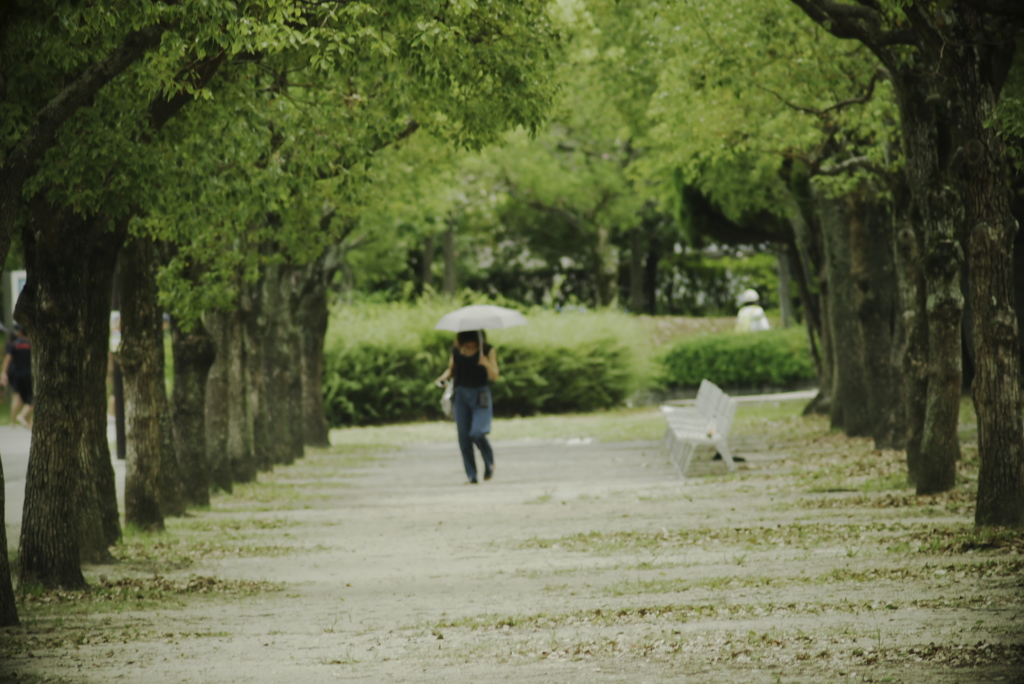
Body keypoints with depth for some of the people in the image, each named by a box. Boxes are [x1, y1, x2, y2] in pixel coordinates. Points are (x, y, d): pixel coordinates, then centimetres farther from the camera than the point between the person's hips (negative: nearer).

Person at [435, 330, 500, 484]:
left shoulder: (488, 350, -5)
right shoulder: (456, 351, 4)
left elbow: (494, 376, -7)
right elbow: (451, 370, 17)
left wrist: (487, 364, -26)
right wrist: (444, 377, -5)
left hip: (480, 396, -4)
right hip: (461, 395, 4)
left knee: (477, 433, -19)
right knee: (464, 437, -1)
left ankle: (489, 463, 9)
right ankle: (471, 475, 6)